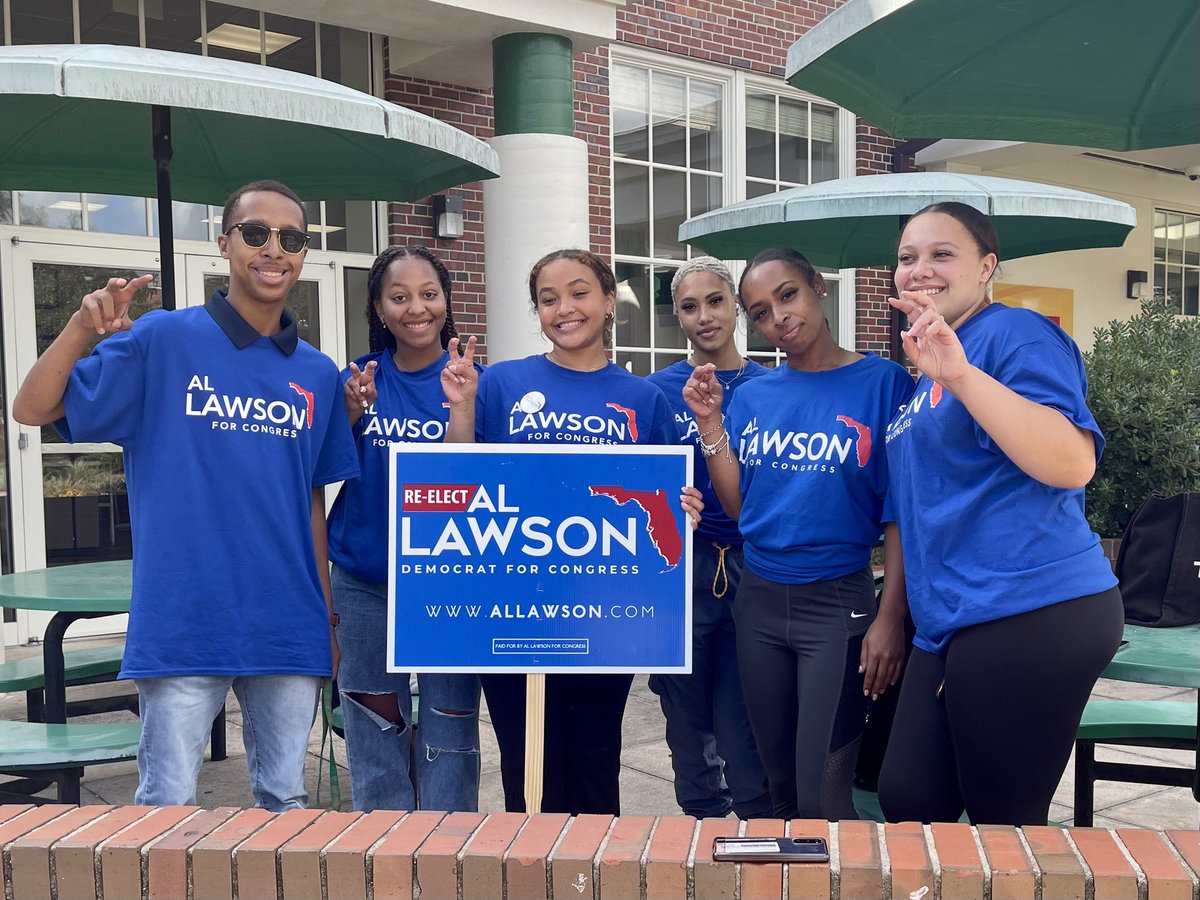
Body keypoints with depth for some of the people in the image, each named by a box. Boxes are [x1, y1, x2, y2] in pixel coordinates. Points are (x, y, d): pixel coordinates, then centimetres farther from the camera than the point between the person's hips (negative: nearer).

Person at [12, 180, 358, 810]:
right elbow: (33, 409, -6)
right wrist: (82, 327, -22)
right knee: (168, 810, 4)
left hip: (289, 633, 4)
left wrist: (328, 619, 13)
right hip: (182, 628, -3)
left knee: (286, 802, 13)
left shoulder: (317, 374, 8)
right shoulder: (163, 340, -2)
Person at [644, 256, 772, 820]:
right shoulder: (658, 390, 2)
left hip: (753, 564, 0)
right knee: (689, 717, 10)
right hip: (683, 569, 1)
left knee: (744, 719, 2)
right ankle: (705, 823, 27)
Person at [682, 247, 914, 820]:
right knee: (781, 788, 14)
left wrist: (891, 617, -12)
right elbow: (738, 506, 5)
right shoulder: (751, 397, 6)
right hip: (759, 603, 4)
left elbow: (900, 512, -7)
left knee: (821, 799, -5)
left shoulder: (882, 383, -6)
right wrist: (710, 421, -3)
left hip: (838, 603, -4)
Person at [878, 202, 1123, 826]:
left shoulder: (1015, 334, -8)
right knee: (906, 798, 9)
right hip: (952, 623, 9)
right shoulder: (930, 367, 19)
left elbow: (1072, 464, -23)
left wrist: (959, 373, -28)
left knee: (1005, 820, 1)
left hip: (1029, 614, -9)